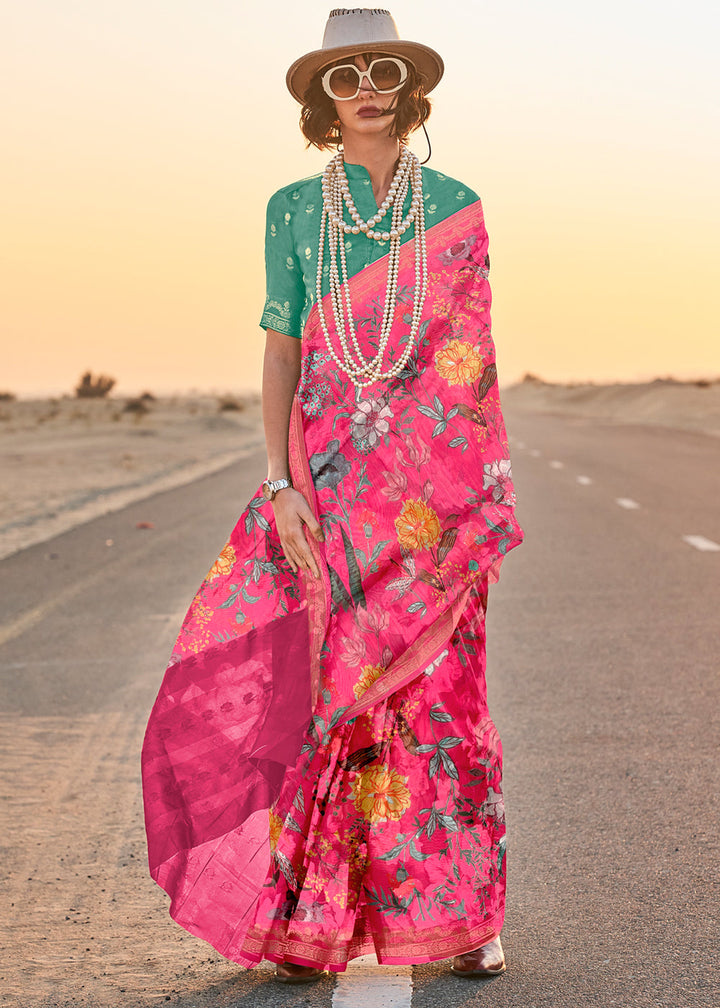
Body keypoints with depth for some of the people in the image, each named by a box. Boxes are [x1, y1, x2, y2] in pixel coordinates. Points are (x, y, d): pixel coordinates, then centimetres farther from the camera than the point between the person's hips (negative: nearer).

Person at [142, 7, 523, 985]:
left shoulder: (455, 206, 6)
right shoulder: (293, 210, 7)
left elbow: (474, 358, 6)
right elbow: (280, 356, 3)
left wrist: (487, 490, 0)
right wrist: (281, 485, -8)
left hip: (431, 483, -1)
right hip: (325, 475, 1)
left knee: (437, 685, -1)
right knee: (318, 682, -1)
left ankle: (466, 914, 11)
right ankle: (315, 920, 9)